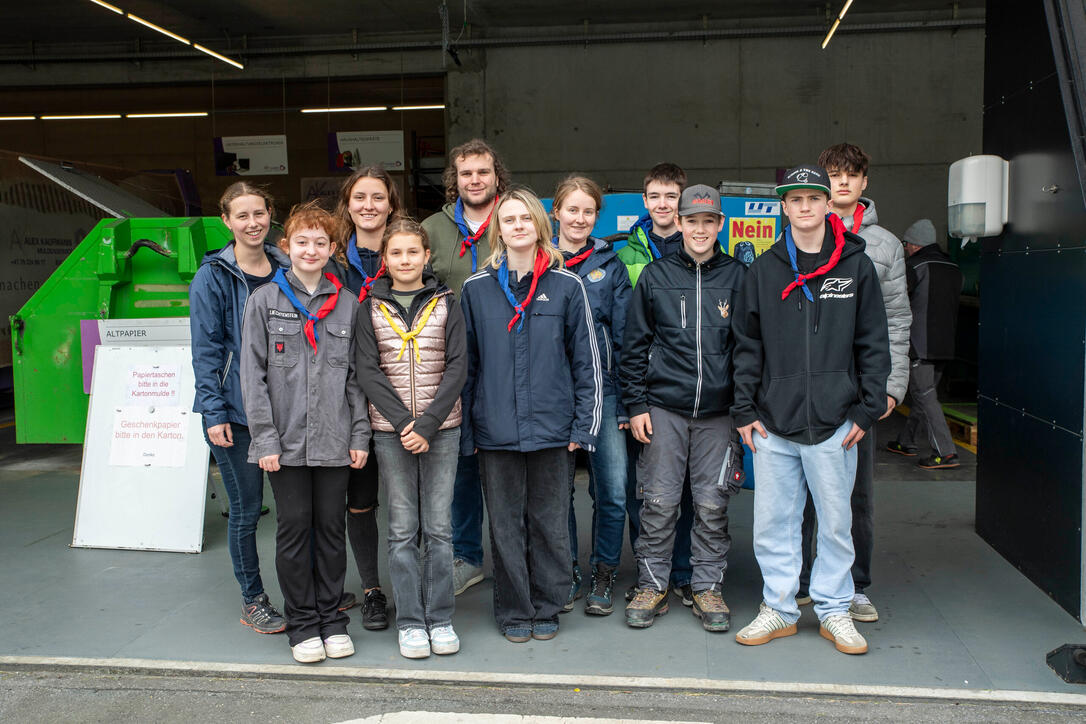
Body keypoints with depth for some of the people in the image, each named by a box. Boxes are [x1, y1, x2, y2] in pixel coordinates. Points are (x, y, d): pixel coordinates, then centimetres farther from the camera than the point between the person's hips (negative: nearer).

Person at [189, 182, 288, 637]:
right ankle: (253, 602, 20)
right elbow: (205, 349, -7)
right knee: (246, 509, 5)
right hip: (235, 410, -4)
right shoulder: (212, 276, -4)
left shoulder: (286, 270, 8)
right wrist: (214, 413, -13)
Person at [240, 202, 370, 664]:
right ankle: (302, 624, 18)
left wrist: (360, 435, 1)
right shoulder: (264, 300, 2)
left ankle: (332, 619, 22)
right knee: (294, 529, 5)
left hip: (334, 441, 2)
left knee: (332, 528, 8)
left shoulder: (347, 304, 8)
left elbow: (357, 375, 8)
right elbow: (253, 373, -2)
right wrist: (265, 438, -8)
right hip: (286, 440, -1)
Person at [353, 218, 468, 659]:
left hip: (441, 429, 0)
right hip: (391, 431, 0)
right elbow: (367, 371, -2)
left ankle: (440, 618, 15)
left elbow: (457, 367, -2)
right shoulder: (371, 308, 5)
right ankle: (409, 622, 14)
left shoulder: (445, 304, 4)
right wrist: (403, 422, -13)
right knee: (403, 530, 4)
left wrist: (427, 423, -13)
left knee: (439, 526, 4)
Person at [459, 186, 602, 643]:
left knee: (550, 523, 8)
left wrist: (584, 425, -1)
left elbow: (586, 360, 4)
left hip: (551, 429, 0)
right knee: (505, 525, 8)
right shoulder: (476, 289, 5)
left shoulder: (567, 286, 2)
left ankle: (547, 607, 25)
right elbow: (465, 364, 8)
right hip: (495, 431, 1)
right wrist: (463, 430, 5)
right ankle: (513, 611, 23)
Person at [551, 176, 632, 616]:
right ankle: (566, 576, 24)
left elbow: (624, 334, 6)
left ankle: (603, 575, 18)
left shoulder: (609, 265, 8)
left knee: (613, 492, -2)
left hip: (602, 388, 0)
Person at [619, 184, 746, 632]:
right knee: (659, 502, 2)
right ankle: (652, 585, 17)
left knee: (712, 504, 5)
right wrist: (636, 404, 0)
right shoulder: (655, 276, 6)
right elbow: (635, 345, 7)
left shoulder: (737, 277, 7)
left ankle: (708, 587, 20)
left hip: (718, 410, 1)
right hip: (664, 407, 0)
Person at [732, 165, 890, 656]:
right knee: (772, 522, 6)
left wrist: (868, 410, -1)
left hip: (834, 422, -1)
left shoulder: (856, 267, 4)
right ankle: (779, 609, 21)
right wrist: (745, 409, 2)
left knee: (836, 520, 8)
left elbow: (873, 344, 5)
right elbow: (747, 344, 8)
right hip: (774, 424, 1)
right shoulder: (764, 270, 6)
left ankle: (834, 610, 23)